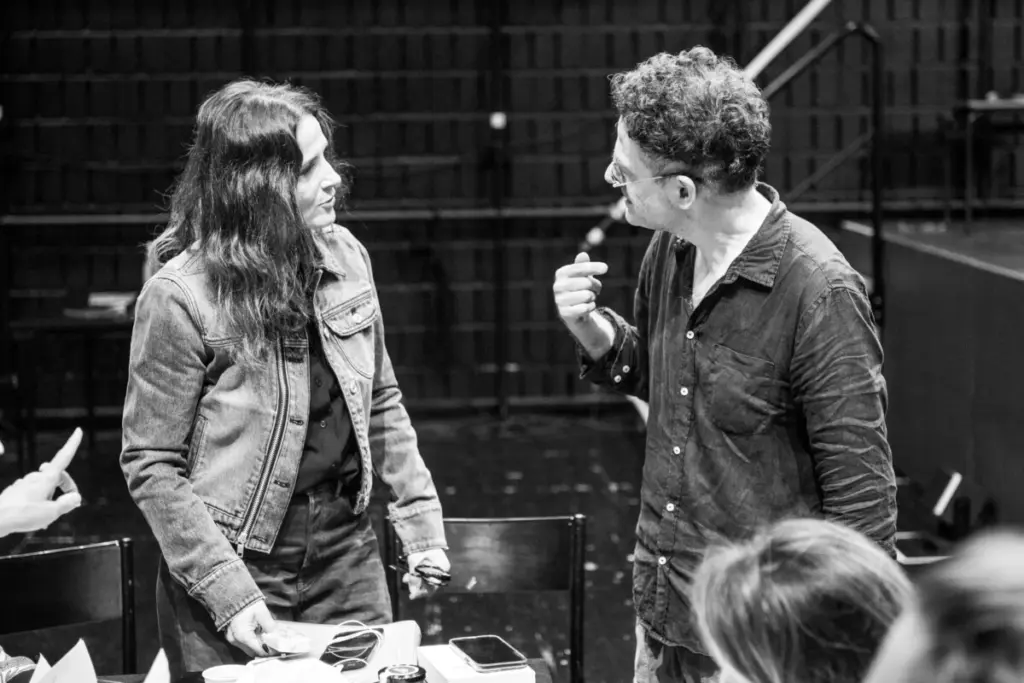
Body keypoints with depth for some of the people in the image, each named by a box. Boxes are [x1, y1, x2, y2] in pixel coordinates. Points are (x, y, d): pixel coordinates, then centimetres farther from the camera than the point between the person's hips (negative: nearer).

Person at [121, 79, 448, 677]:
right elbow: (152, 467, -13)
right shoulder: (180, 297, -17)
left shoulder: (344, 255, -1)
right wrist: (228, 594, -18)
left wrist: (421, 524, 4)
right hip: (239, 560, -5)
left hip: (348, 550, 5)